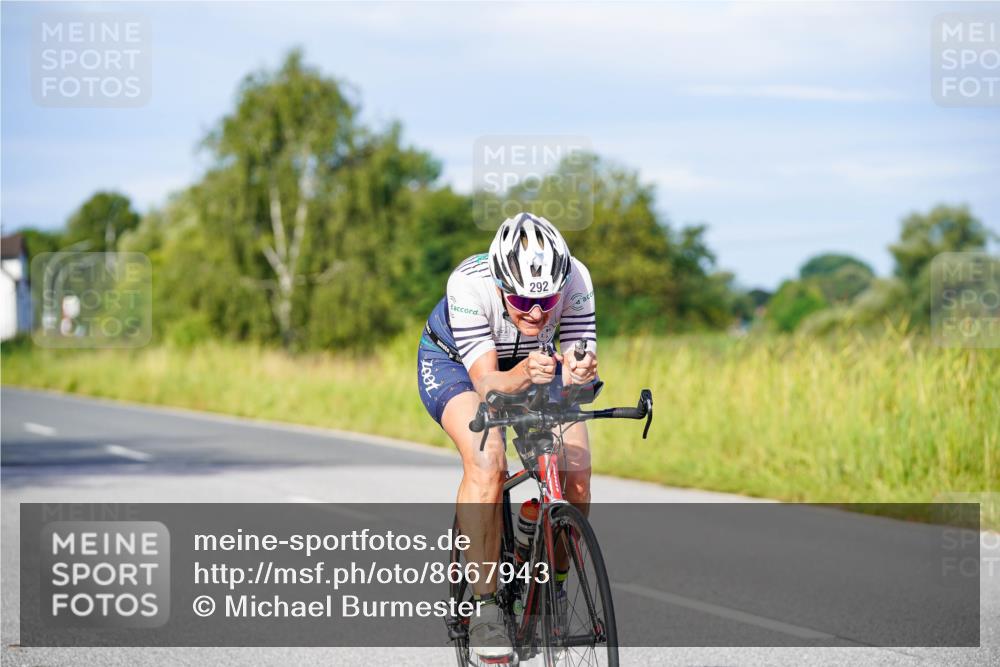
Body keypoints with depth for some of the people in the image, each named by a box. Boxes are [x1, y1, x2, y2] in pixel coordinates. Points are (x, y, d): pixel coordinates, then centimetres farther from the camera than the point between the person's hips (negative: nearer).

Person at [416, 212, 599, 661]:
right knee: (487, 461, -32)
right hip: (452, 362, -3)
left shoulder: (575, 280, -31)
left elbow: (577, 367, -29)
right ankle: (484, 603, -23)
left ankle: (554, 590, 5)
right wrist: (524, 375, -58)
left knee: (576, 473, -19)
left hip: (532, 363, 3)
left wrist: (580, 373, -52)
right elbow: (487, 383, -38)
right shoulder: (469, 284, -37)